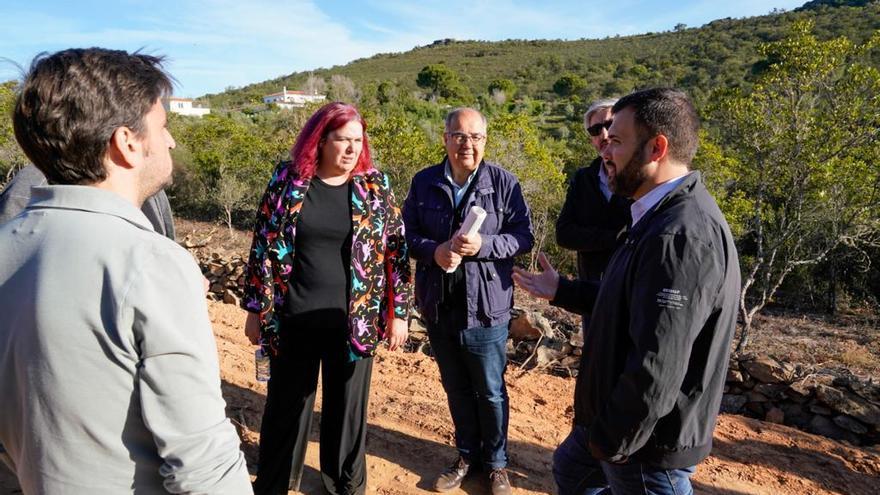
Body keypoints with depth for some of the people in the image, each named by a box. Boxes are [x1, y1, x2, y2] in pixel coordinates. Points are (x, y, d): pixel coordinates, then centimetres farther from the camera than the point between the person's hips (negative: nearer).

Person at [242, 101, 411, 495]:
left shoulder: (375, 185, -3)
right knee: (286, 405, 16)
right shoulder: (287, 179, -3)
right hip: (293, 319, 0)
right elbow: (263, 247, 1)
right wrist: (256, 309, 1)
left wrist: (398, 312, -1)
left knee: (348, 407, 16)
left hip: (354, 322, 0)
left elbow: (396, 251, 0)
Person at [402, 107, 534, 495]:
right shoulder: (423, 182, 2)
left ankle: (497, 463, 34)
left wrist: (483, 245, -23)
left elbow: (523, 236, -6)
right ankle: (467, 455, 40)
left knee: (491, 391, 13)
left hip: (485, 308, -3)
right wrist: (434, 251, -18)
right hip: (438, 306, 3)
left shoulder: (503, 182, -6)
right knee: (456, 388, 19)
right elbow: (407, 234, 2)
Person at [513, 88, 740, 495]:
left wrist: (611, 442, -19)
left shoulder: (681, 236, -30)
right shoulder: (661, 217, 5)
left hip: (648, 441, -10)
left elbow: (657, 370, -31)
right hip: (619, 415, 10)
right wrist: (561, 291, 16)